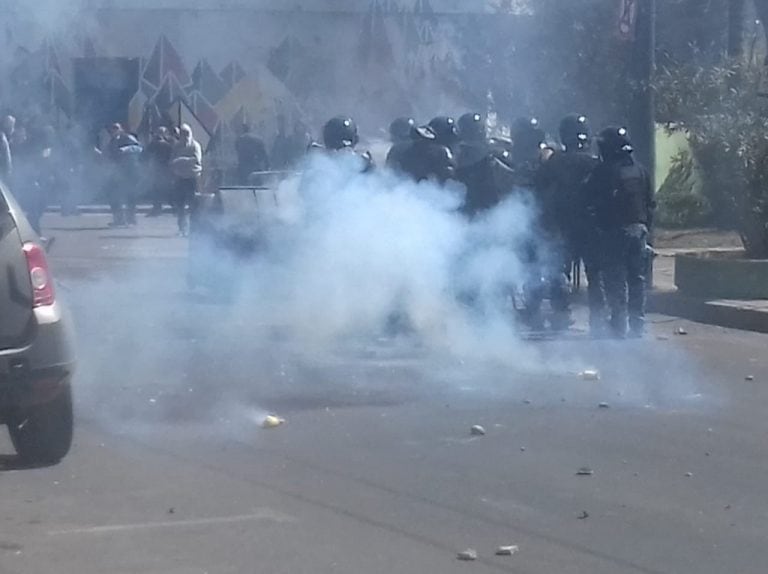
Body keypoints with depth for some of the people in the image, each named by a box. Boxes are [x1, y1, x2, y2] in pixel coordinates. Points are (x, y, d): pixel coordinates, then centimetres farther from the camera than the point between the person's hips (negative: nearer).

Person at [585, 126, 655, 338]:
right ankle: (637, 325, 11)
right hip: (639, 229, 5)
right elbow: (650, 203, 13)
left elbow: (592, 202, -4)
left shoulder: (604, 171, -8)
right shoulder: (640, 170, 10)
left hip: (615, 231, -5)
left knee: (616, 280, -3)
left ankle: (619, 326, -7)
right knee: (637, 279, 10)